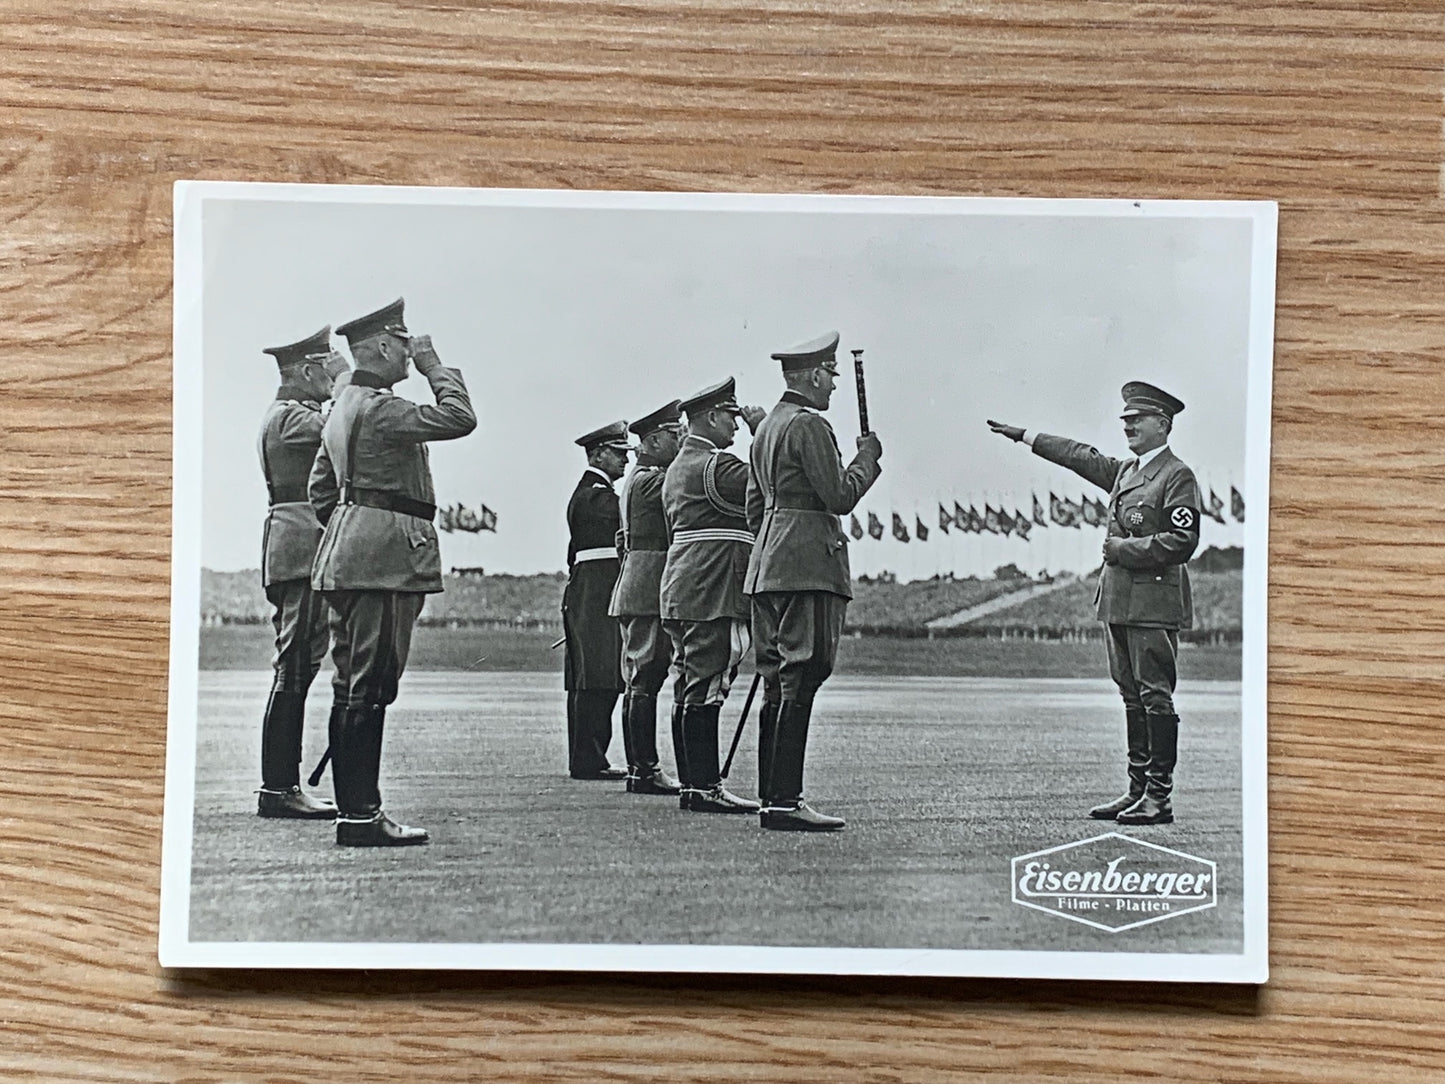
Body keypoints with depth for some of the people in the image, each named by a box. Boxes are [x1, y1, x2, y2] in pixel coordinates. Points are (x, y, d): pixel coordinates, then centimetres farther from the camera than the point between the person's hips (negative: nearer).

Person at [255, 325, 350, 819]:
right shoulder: (290, 415, -8)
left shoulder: (287, 414, 23)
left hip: (296, 551, 11)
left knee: (296, 670, 10)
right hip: (303, 545, -11)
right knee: (295, 669, -10)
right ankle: (278, 789, -8)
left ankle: (282, 785, 14)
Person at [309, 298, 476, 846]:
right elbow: (459, 418, -20)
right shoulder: (380, 408, -13)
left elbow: (321, 491, 23)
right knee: (371, 689, -8)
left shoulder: (344, 407, 18)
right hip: (385, 560, -10)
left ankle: (353, 810, 16)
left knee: (353, 687, 11)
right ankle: (361, 816, -6)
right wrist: (434, 366, -7)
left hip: (346, 559, 10)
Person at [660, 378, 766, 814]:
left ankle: (692, 784, 13)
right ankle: (704, 788, -10)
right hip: (713, 593, -10)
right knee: (707, 689, -10)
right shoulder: (716, 465, -11)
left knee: (690, 689, 9)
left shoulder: (677, 469, 21)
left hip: (682, 593, 10)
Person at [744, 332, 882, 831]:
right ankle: (785, 802, -11)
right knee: (800, 681, -10)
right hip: (808, 565, -10)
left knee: (777, 685, 10)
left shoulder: (767, 426, 19)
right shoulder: (810, 426, -10)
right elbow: (840, 497, -13)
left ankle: (771, 797, 13)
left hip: (768, 565, 10)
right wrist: (868, 455, 1)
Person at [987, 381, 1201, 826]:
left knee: (1155, 697, -6)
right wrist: (1024, 435, 29)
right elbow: (1079, 455, 28)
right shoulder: (1124, 470, 17)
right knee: (1133, 698, 10)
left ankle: (1159, 798, -2)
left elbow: (1183, 541, -15)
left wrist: (1125, 548, -12)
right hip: (1118, 600, 8)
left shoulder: (1177, 476, -7)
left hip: (1154, 604, -8)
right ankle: (1138, 790, 15)